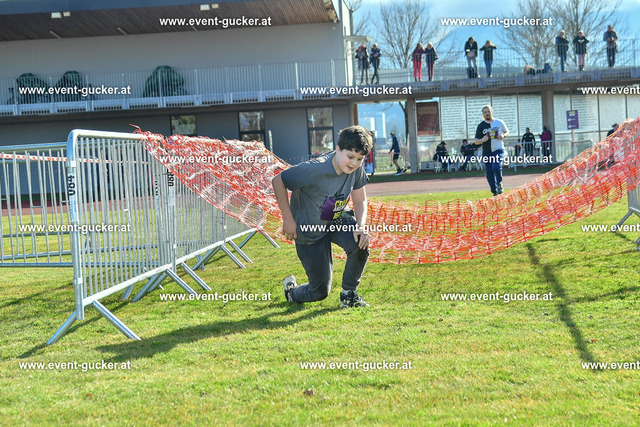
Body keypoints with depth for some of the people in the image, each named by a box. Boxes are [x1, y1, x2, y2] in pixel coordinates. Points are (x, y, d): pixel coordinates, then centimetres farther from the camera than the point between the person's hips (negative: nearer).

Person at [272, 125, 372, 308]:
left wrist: (361, 226, -22)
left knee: (360, 242, -28)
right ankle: (291, 291, 38)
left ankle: (348, 294, -3)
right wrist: (288, 219, -19)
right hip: (309, 230, -5)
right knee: (320, 291, 1)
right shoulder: (315, 170, -33)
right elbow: (278, 181, -23)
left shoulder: (356, 168, -15)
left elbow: (360, 200, -2)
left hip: (336, 220, 5)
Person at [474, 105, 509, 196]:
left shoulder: (499, 122, 5)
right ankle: (495, 192, 17)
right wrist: (482, 140, -18)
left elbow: (507, 132, 19)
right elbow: (476, 141, 5)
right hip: (486, 152, 2)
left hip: (498, 149, -2)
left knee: (496, 167, -25)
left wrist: (503, 136, -4)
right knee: (489, 174, 3)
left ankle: (499, 183, 3)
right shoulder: (481, 126, 5)